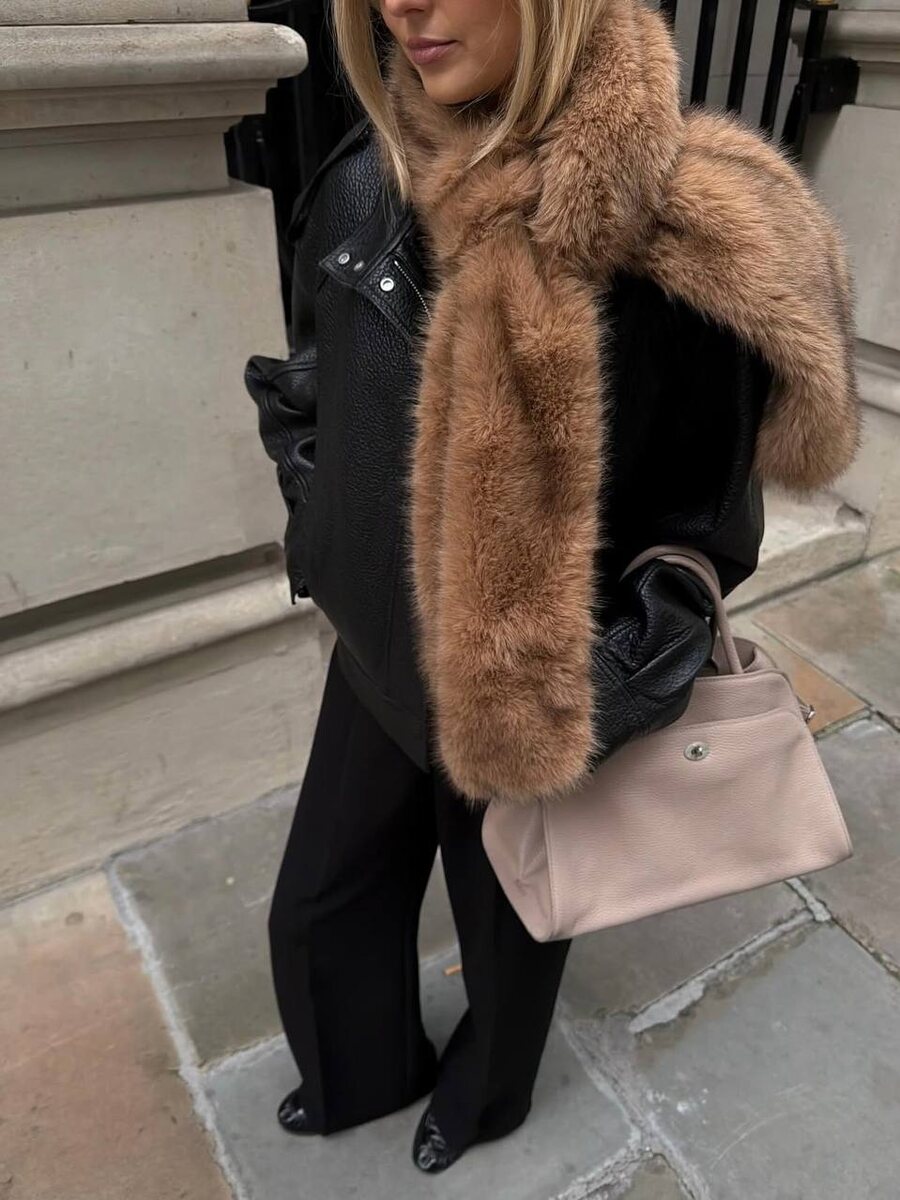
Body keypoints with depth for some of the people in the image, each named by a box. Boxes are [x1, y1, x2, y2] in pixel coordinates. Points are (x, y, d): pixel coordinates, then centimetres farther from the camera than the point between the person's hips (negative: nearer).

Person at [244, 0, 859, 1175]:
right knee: (321, 904, 24)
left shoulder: (680, 229, -23)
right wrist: (324, 542, 4)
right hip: (383, 656, 6)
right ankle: (365, 1072, 60)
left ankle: (486, 1092, 61)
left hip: (537, 686, -5)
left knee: (508, 917, 23)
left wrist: (604, 699, -16)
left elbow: (702, 518, -13)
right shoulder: (366, 182, -7)